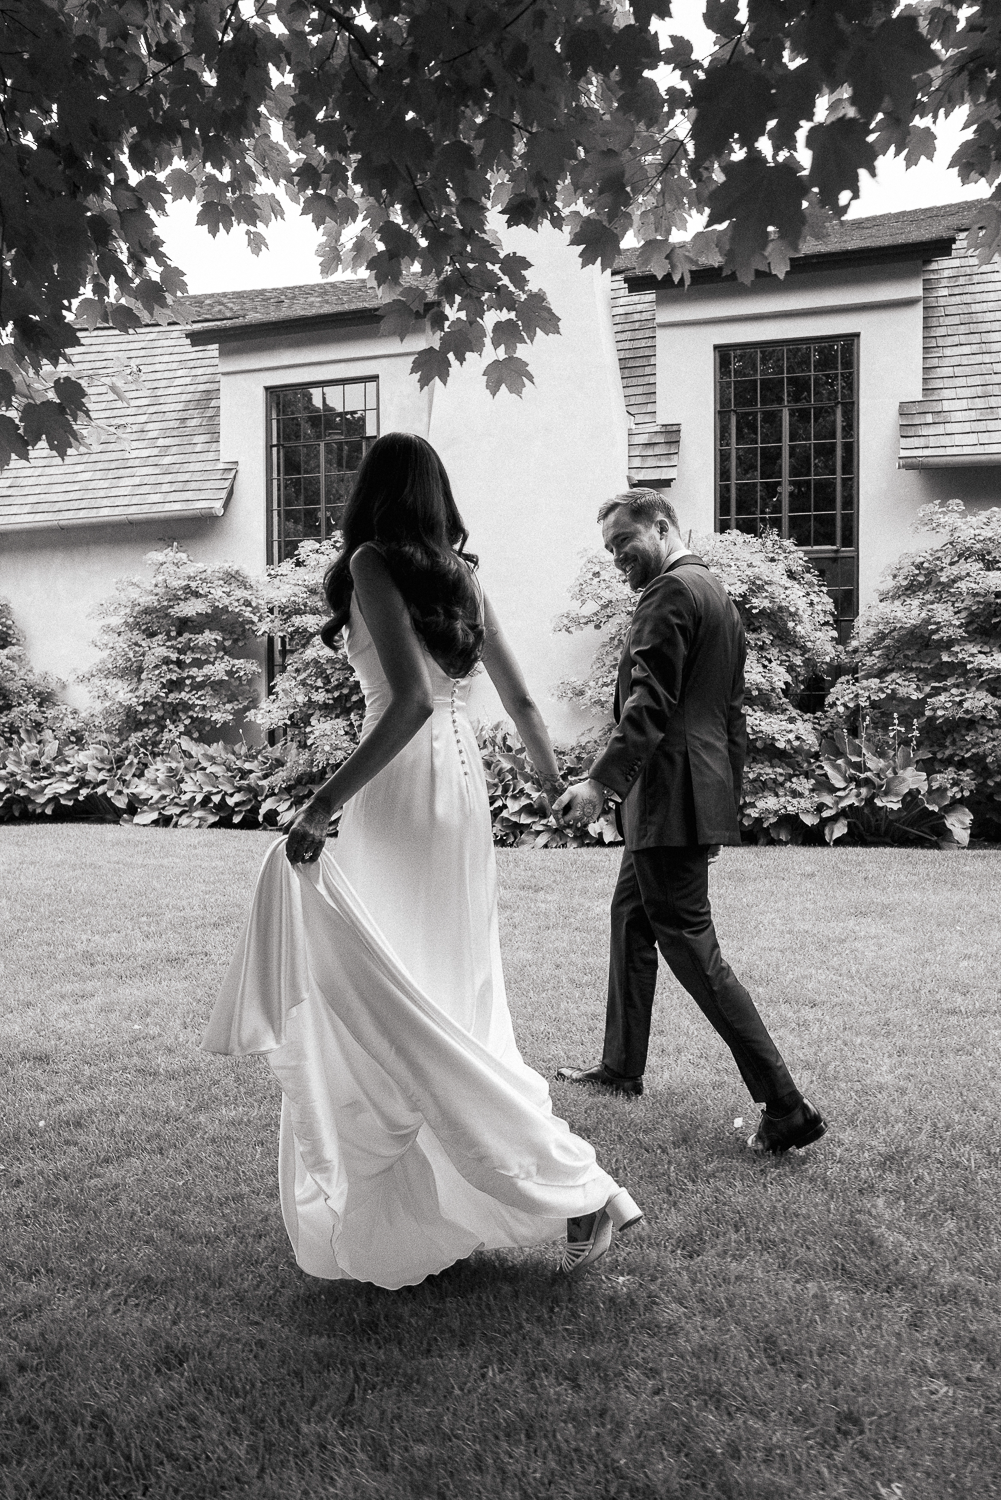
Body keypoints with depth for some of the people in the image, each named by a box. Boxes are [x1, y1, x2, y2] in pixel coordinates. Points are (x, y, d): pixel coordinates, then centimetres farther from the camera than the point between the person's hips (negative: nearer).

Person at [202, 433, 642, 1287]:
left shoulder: (374, 563, -10)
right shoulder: (459, 574, 10)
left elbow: (411, 701, -21)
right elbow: (518, 698, 15)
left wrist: (322, 805, -21)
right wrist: (553, 774, 33)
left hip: (407, 790, -8)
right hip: (461, 777, 8)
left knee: (403, 1004, -3)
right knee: (453, 993, 15)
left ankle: (581, 1189, -1)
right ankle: (437, 1206, 29)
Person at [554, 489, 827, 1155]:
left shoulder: (671, 591, -12)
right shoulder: (719, 595, 19)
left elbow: (650, 701, -22)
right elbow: (732, 711, 22)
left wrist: (600, 780, -27)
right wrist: (728, 796, 25)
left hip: (669, 794, -11)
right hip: (701, 791, 11)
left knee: (689, 943, -8)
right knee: (631, 914, 20)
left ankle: (786, 1107, -5)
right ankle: (622, 1067, 33)